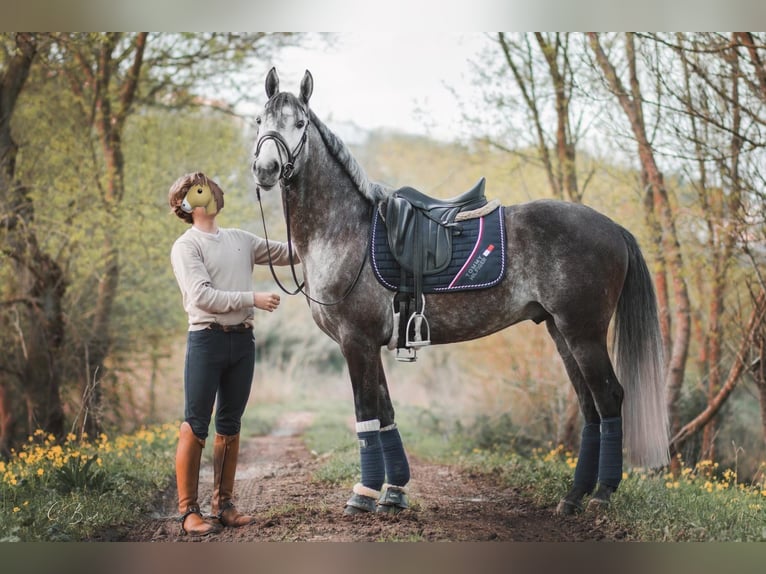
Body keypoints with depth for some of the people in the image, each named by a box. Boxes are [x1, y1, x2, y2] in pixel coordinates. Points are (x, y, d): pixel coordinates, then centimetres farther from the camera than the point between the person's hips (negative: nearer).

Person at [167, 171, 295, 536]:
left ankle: (223, 505, 18)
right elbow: (203, 296, -15)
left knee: (230, 426, 10)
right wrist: (253, 299, -17)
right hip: (207, 340, -6)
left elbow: (289, 253, 18)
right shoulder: (186, 247, -4)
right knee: (195, 427, -4)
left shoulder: (241, 240, 14)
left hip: (242, 341, 6)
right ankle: (188, 510, 0)